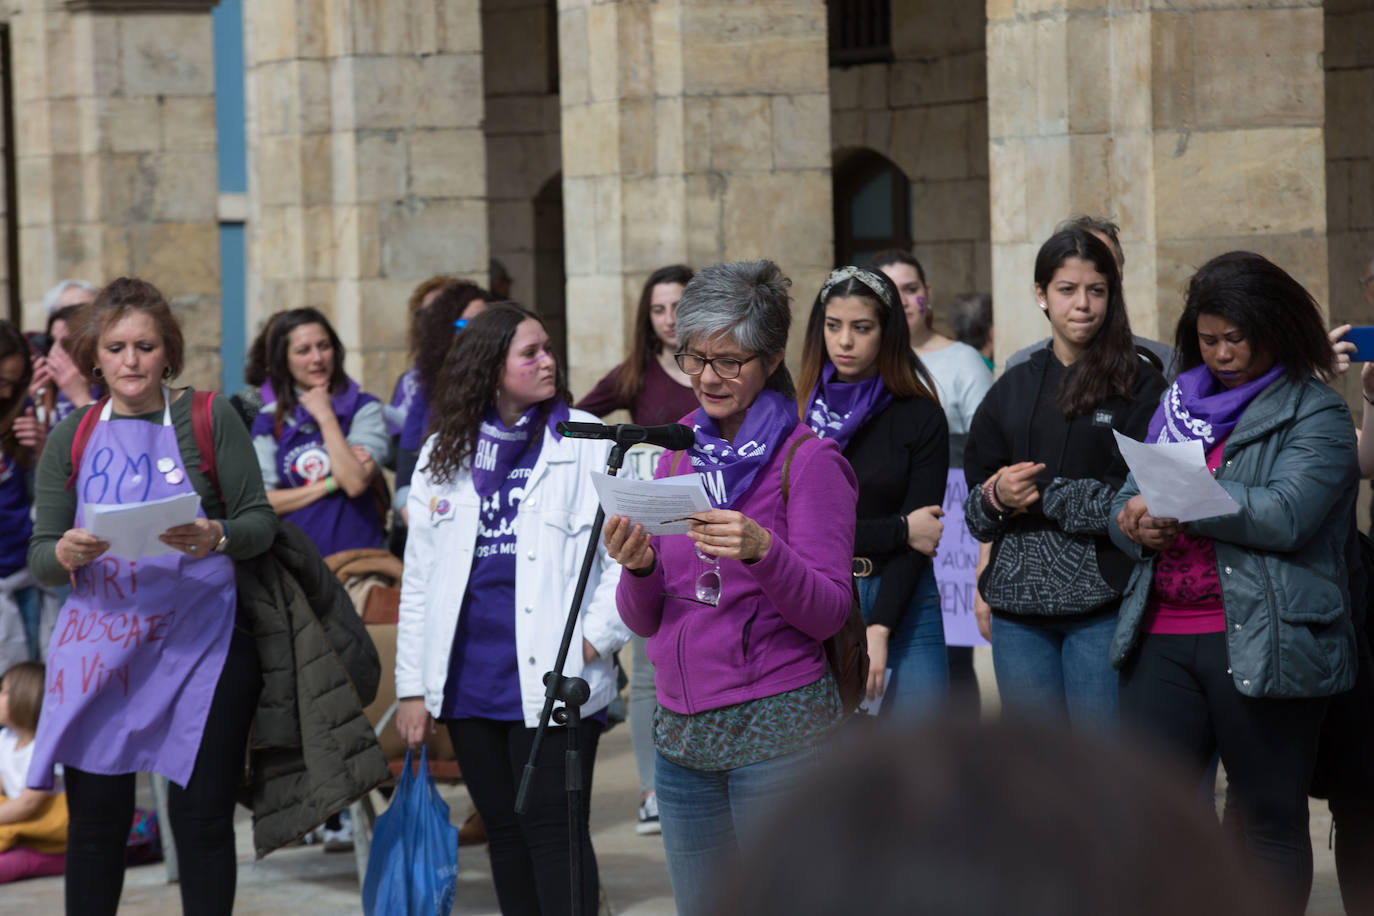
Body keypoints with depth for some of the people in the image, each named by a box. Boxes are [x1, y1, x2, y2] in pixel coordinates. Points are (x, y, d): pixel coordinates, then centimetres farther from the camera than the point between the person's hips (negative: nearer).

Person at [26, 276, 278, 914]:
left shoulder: (209, 418, 2)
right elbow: (39, 557, 7)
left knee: (203, 818, 1)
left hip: (199, 644, -2)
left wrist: (216, 538, -20)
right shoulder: (72, 437, 8)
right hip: (99, 645, 2)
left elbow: (261, 520, 2)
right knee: (95, 820, 6)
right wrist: (65, 555, -16)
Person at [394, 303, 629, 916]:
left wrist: (595, 636, -13)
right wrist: (412, 687, 8)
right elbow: (418, 580, 11)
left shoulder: (585, 444, -1)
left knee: (554, 832, -5)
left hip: (550, 679, -4)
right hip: (468, 678, 4)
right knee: (504, 831, 13)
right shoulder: (444, 454, 9)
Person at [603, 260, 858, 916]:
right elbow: (643, 620, 11)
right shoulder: (678, 460, 13)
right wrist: (639, 568, -10)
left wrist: (763, 550, -27)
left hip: (778, 731, -6)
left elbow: (828, 611, -10)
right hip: (683, 732, 6)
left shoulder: (808, 460, -5)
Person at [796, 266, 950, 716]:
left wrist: (878, 630, -14)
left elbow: (921, 535, -4)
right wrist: (899, 529, -7)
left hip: (902, 606, 0)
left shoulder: (921, 418, 2)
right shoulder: (795, 412, 3)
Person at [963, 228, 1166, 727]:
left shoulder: (1138, 384, 1)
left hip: (1102, 604, -4)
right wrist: (997, 497, -7)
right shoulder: (1013, 388, 16)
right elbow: (976, 506, 16)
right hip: (1019, 604, 4)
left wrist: (1044, 496, -9)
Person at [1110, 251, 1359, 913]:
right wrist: (1137, 525, -5)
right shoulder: (1179, 404, 18)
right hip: (1164, 638, 5)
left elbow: (1285, 515, -16)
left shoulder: (1315, 414, -2)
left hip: (1262, 641, -5)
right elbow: (1127, 500, 19)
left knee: (1269, 821, 3)